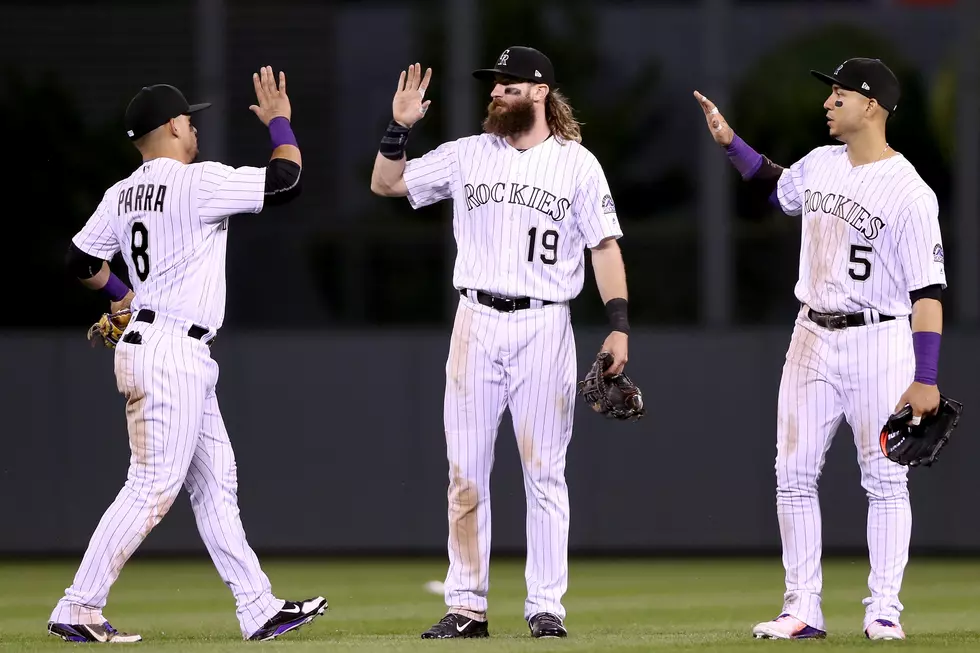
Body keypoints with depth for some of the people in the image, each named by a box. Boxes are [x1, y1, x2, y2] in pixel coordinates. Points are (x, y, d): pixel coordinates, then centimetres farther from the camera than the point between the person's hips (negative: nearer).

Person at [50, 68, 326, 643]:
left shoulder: (121, 195, 11)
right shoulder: (197, 181, -13)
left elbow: (82, 262, 18)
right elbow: (287, 179, -13)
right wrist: (280, 121, 4)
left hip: (146, 345, 10)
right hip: (173, 353, -10)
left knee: (217, 483, 9)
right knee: (153, 487, -9)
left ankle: (259, 611, 9)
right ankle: (78, 610, -9)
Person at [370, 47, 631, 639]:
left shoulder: (577, 164, 3)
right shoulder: (467, 155, 10)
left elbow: (605, 245, 0)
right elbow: (386, 184, 14)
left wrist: (619, 324, -9)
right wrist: (400, 127, -2)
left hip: (545, 327, -3)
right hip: (476, 323, 3)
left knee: (544, 473, -1)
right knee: (466, 472, 2)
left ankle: (547, 606, 3)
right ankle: (467, 607, 6)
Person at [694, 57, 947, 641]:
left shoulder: (909, 193, -14)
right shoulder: (821, 166, 7)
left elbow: (929, 290, -16)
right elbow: (776, 185, 32)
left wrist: (926, 379, -21)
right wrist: (730, 142, 18)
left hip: (878, 341, -7)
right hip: (813, 339, 7)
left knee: (884, 479, -1)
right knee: (794, 475, 4)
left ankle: (884, 609, 4)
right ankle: (803, 610, 8)